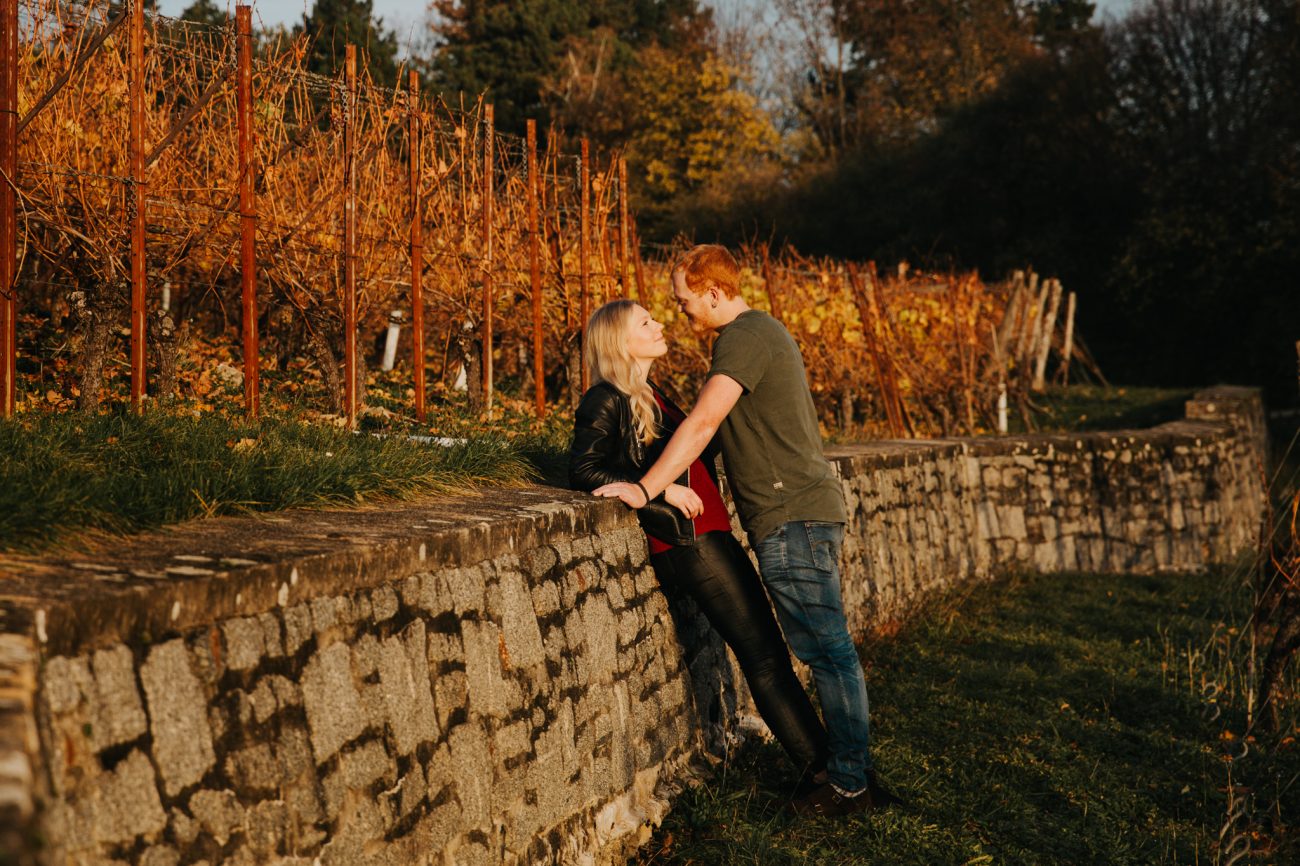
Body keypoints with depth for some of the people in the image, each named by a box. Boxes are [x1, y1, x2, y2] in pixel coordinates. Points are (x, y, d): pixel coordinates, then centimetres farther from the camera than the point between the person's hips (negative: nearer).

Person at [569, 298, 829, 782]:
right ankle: (818, 766, -6)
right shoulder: (606, 402, -7)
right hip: (685, 543, -9)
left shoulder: (653, 396, 20)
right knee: (762, 656, -9)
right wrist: (661, 491, -18)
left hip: (713, 536, 9)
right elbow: (583, 472, -16)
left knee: (769, 649, 7)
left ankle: (820, 761, 10)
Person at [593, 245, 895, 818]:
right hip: (810, 511, 10)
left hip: (792, 517, -10)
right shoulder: (762, 331, 21)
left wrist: (645, 488, -24)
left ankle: (849, 785, -1)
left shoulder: (743, 337, -12)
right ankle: (855, 777, 16)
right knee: (829, 651, 11)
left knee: (827, 651, -6)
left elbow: (703, 422, -23)